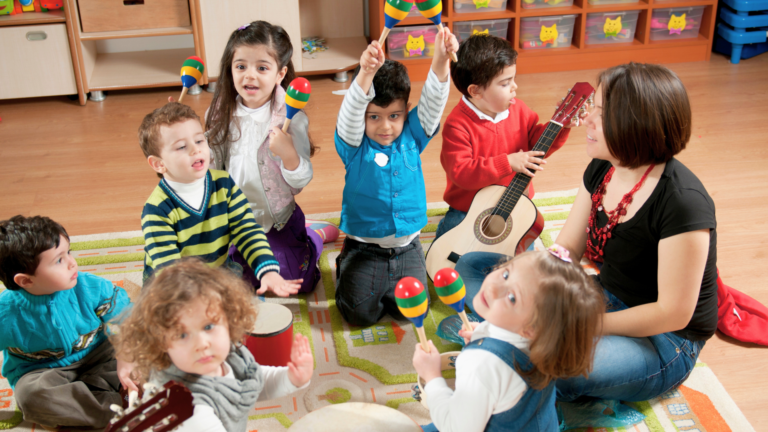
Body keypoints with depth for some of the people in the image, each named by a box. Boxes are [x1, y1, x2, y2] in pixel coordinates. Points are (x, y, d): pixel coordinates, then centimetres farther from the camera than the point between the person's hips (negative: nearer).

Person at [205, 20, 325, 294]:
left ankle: (313, 240, 34)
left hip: (278, 220, -4)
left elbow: (301, 181, -20)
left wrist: (288, 153, -39)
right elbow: (212, 166, 3)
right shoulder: (222, 114, -8)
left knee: (297, 284, 7)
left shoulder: (290, 118, -21)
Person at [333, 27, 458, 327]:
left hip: (406, 247, 2)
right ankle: (345, 267, 21)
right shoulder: (355, 145, -10)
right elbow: (351, 111, -29)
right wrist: (365, 73, -49)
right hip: (364, 248, -2)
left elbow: (432, 102, -15)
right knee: (360, 313, -10)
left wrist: (441, 60, -34)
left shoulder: (412, 137, -1)